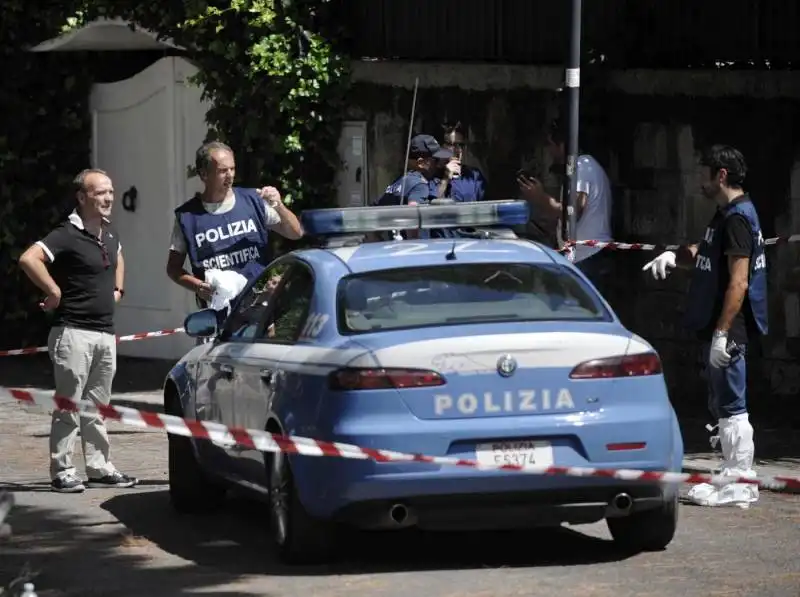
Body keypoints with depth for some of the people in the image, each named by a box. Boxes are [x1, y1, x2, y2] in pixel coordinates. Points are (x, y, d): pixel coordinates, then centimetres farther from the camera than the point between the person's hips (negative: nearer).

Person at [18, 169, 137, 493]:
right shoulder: (67, 235, -15)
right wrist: (54, 292, -21)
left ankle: (100, 467, 21)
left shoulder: (110, 234, 11)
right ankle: (62, 472, 1)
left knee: (98, 405, 14)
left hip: (106, 332, 8)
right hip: (73, 332, -8)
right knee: (69, 405, -4)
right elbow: (29, 259, -29)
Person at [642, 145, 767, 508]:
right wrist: (674, 256, 6)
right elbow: (705, 254, 28)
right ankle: (736, 480, 21)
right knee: (723, 407, 15)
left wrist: (721, 334, -25)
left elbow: (738, 282, -22)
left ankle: (738, 486, -3)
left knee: (731, 407, -7)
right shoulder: (727, 215, 15)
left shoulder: (737, 218, -17)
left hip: (729, 329, -11)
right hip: (720, 328, 11)